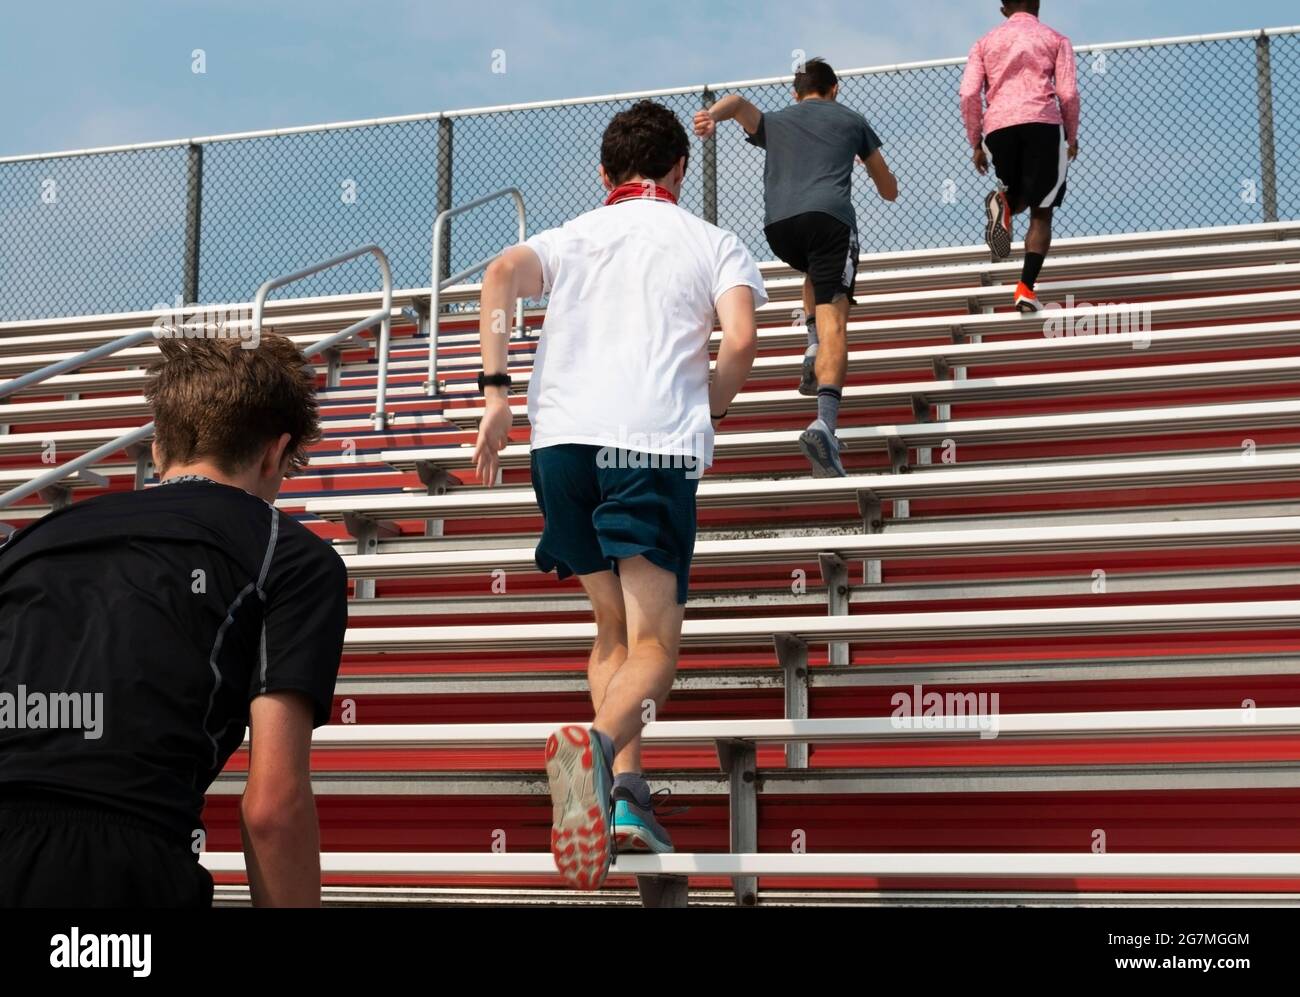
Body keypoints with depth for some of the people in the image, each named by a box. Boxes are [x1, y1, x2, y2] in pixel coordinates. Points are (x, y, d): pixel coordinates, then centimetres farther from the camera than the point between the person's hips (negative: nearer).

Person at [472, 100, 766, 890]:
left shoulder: (572, 235, 24)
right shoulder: (715, 243, 18)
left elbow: (502, 275, 2)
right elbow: (741, 338, -1)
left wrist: (497, 394, -1)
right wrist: (709, 416, 15)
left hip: (562, 439, 3)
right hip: (656, 443, -3)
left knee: (614, 631, 18)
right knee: (654, 647, -6)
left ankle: (625, 786, 5)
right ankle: (597, 741, -36)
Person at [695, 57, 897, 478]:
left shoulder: (773, 122, 30)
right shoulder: (851, 119, 28)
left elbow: (739, 102, 7)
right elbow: (889, 189, 36)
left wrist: (711, 114, -14)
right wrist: (888, 189, 60)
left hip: (778, 223, 3)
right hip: (830, 216, -3)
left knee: (815, 275, 37)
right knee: (833, 320, -14)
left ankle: (813, 350, 16)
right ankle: (825, 422, -34)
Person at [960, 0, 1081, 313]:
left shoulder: (985, 43, 20)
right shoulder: (1055, 39, 16)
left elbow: (969, 94, 8)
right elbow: (1068, 93, 5)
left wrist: (976, 144, 14)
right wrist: (1072, 138, 18)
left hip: (998, 127, 2)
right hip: (1043, 123, -2)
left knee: (1019, 198, 24)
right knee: (1041, 212, 3)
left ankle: (1002, 204, -14)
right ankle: (1026, 288, -13)